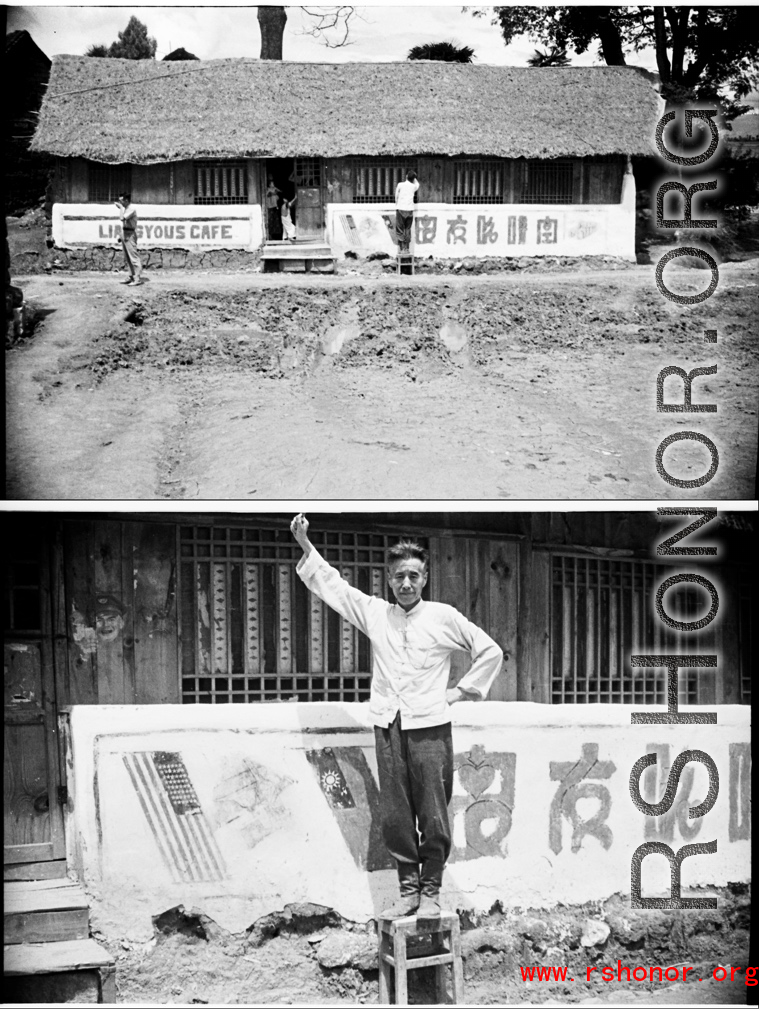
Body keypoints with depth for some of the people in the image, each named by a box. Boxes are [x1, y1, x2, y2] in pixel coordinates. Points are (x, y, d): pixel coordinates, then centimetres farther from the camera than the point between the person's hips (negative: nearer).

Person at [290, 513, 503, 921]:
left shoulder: (443, 616, 2)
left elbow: (490, 651, 8)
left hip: (430, 728, -3)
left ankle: (430, 893, 13)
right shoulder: (374, 612, 9)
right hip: (387, 729, 3)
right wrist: (304, 544, 5)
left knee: (433, 817, 0)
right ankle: (408, 890, 18)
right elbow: (330, 584, 12)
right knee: (394, 817, 5)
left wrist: (463, 690, 4)